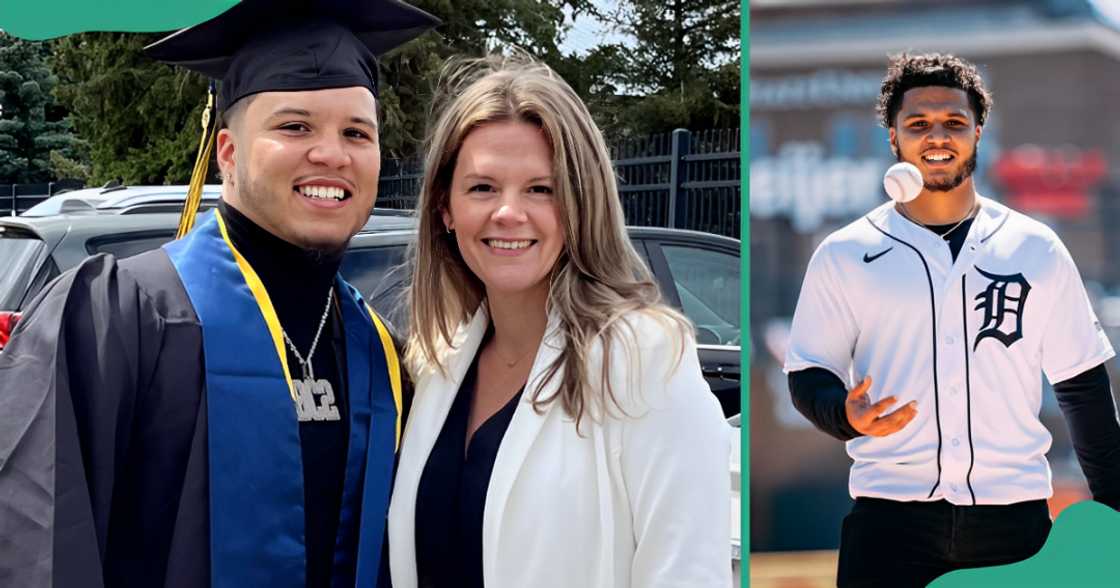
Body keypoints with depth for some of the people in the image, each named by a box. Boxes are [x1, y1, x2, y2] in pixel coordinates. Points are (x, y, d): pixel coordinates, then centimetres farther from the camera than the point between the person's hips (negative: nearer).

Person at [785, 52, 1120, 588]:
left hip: (1013, 515, 1)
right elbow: (808, 376, 6)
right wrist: (845, 415, -16)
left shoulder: (1036, 249, 7)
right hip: (889, 515, -1)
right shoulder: (844, 254, 4)